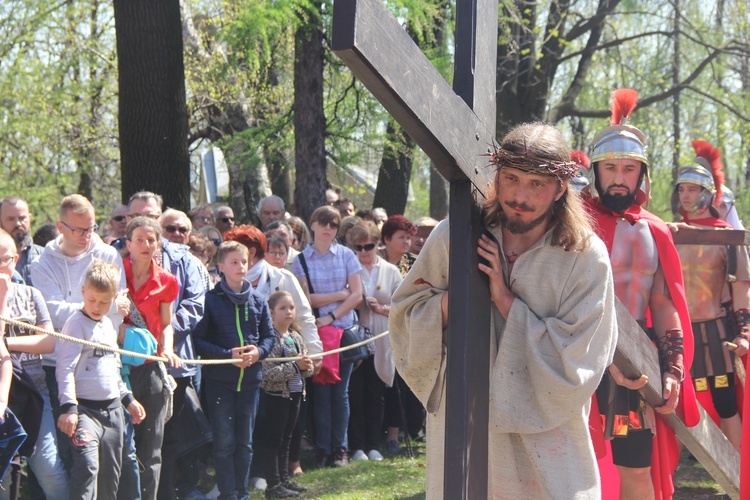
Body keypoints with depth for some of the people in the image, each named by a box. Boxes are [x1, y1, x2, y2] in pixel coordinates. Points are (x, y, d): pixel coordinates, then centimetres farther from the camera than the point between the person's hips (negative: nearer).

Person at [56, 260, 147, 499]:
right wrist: (68, 407, -24)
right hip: (85, 409, -8)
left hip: (113, 408, 8)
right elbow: (65, 367, -16)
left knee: (111, 474, 11)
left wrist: (128, 399, 28)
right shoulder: (76, 324, -9)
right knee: (88, 466, -22)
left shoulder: (108, 325, 15)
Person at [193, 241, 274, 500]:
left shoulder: (258, 301, 7)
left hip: (250, 379, 4)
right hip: (219, 379, -4)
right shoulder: (211, 300, -6)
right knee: (224, 442, -2)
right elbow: (198, 340, -9)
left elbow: (269, 336, 12)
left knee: (245, 442, 10)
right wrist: (228, 355, -18)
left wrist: (258, 352, -9)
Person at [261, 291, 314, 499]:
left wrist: (307, 366, -8)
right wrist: (296, 366, -24)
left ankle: (284, 479, 22)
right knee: (274, 440, -2)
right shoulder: (271, 338, -15)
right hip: (276, 395, -8)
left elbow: (306, 369, 16)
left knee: (286, 440, 15)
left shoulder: (296, 337, 9)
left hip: (295, 394, 8)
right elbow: (269, 372, -23)